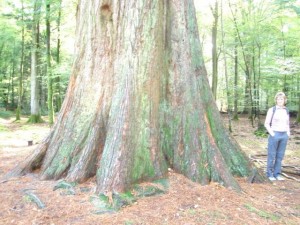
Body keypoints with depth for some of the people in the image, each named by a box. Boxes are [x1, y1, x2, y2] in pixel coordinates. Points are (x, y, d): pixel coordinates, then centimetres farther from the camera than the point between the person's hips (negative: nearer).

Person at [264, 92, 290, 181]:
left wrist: (288, 133, 7)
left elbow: (287, 124, 20)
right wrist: (272, 133, -12)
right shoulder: (272, 110, -5)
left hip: (284, 135, 5)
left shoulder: (286, 111, 10)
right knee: (271, 155, 1)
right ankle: (270, 174, 11)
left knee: (280, 155, 8)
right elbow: (266, 123, -4)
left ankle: (277, 174, 18)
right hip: (274, 135, -4)